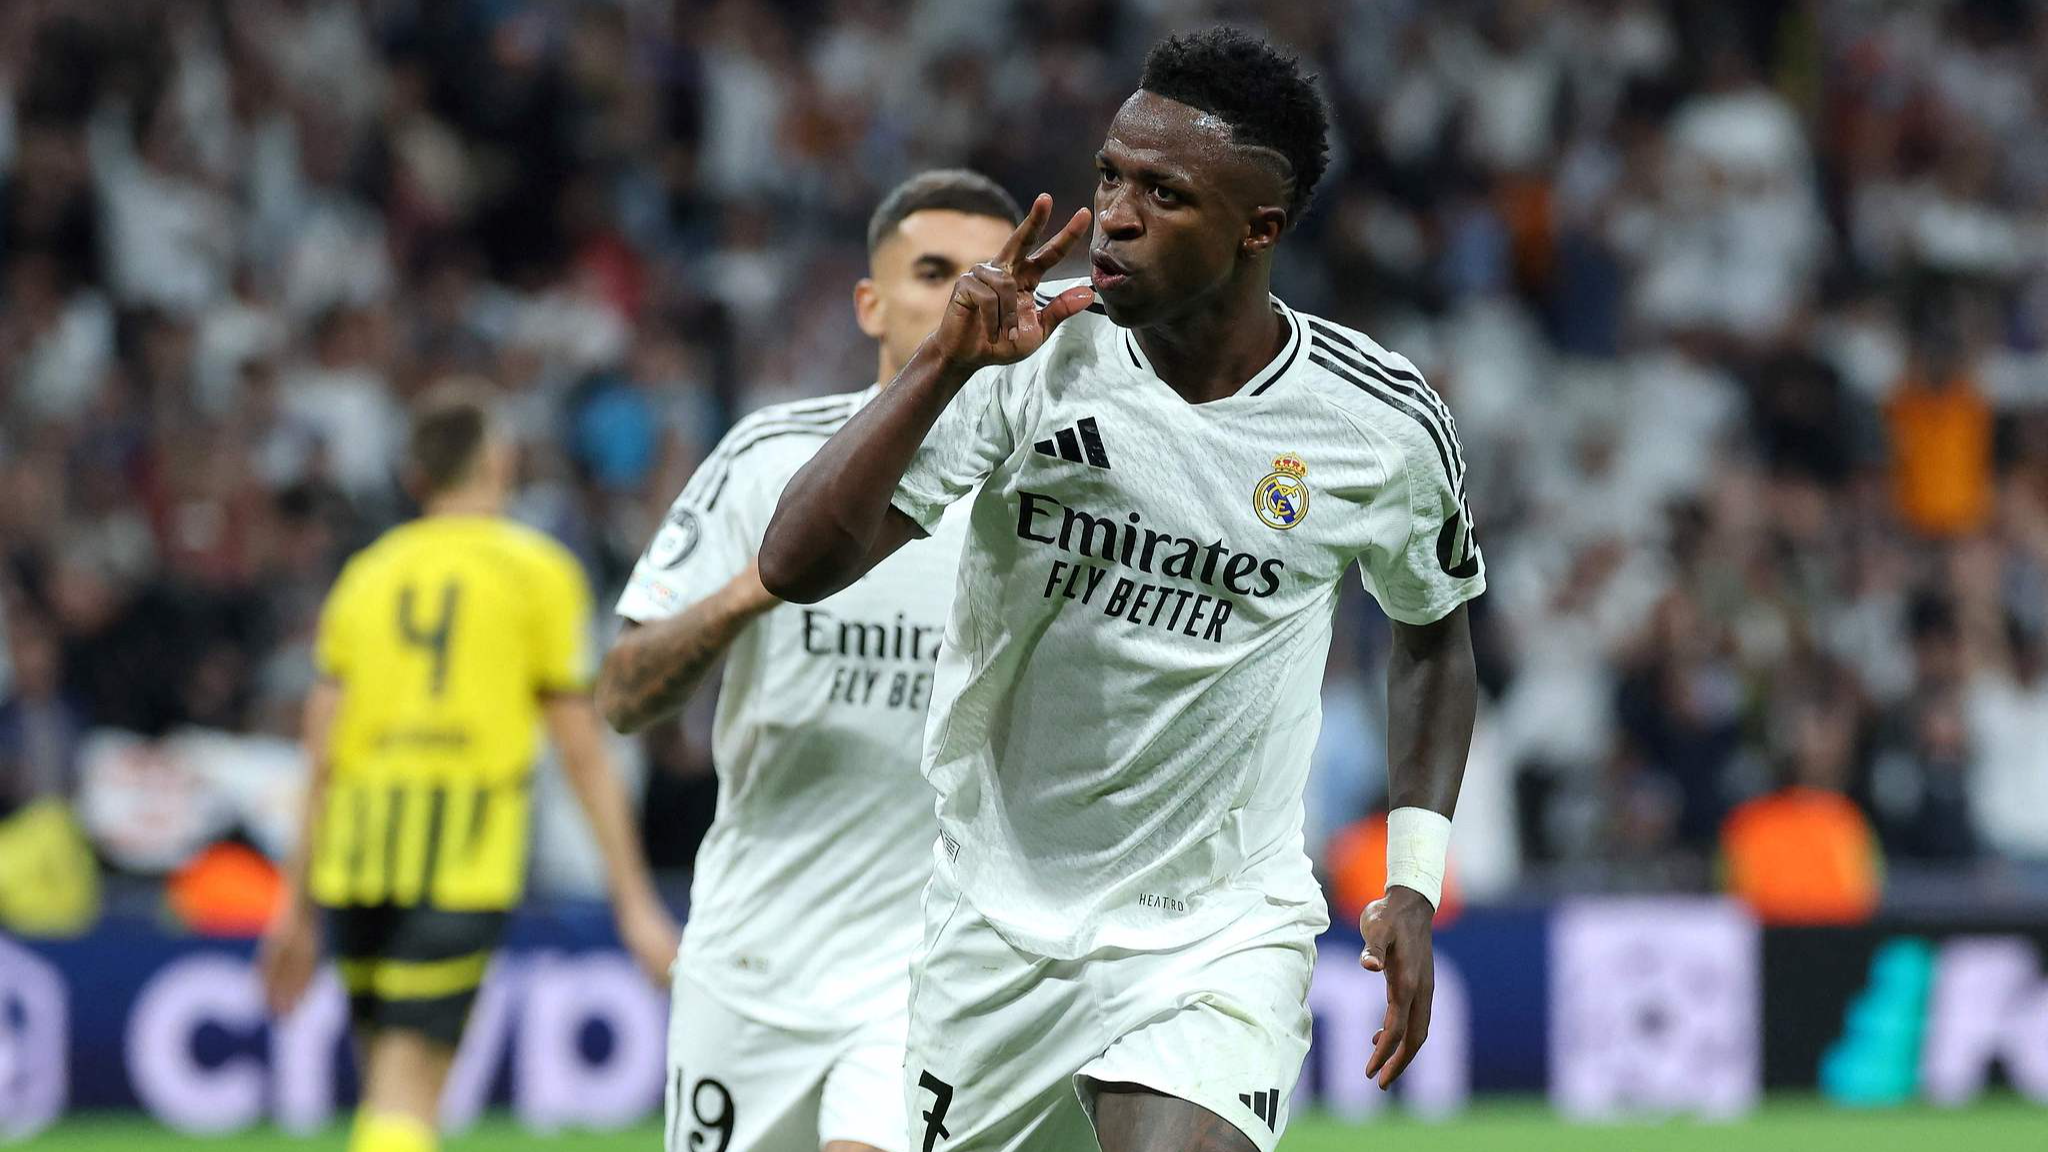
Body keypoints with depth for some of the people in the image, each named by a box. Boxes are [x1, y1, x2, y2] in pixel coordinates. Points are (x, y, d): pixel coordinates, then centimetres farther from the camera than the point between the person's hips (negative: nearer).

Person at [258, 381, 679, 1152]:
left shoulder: (367, 574, 15)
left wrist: (299, 906, 18)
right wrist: (636, 902, 4)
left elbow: (322, 759, 13)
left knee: (388, 1083, 15)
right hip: (462, 864, -4)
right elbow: (582, 751, 3)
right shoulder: (537, 571, 5)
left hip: (356, 858, 4)